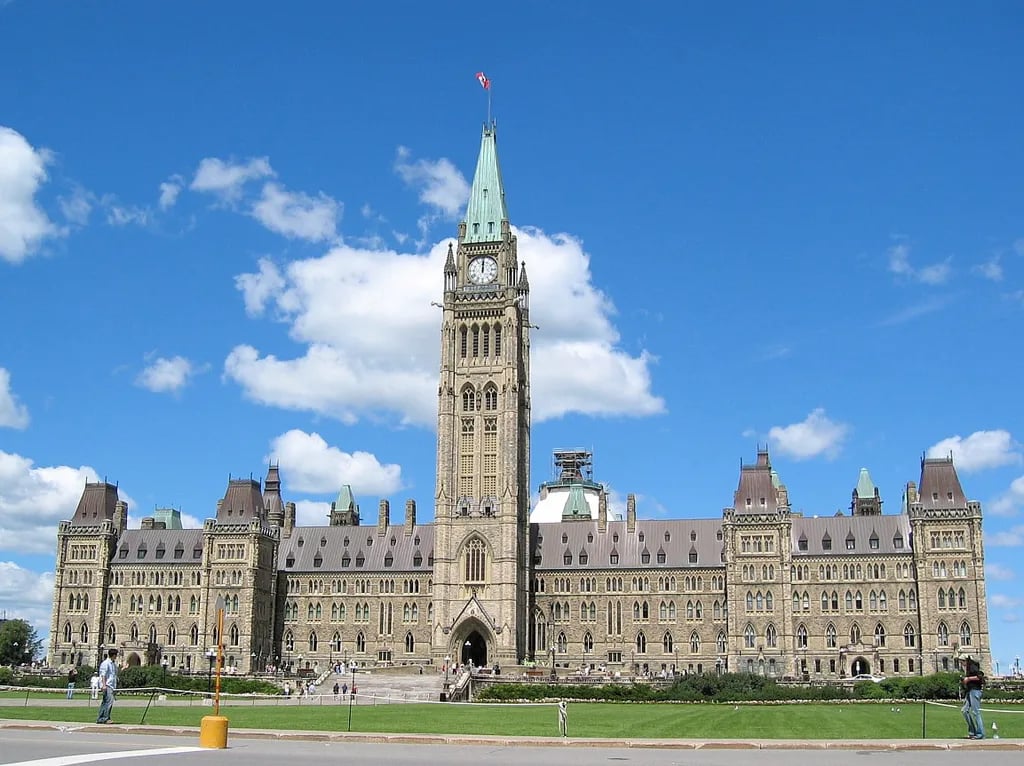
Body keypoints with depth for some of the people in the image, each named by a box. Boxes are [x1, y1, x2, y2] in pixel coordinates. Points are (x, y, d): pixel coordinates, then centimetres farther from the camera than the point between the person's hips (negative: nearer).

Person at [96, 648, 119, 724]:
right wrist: (104, 685, -22)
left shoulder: (114, 664, 20)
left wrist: (115, 686, 26)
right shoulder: (105, 663, -7)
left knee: (105, 702, 11)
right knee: (109, 700, -17)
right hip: (107, 686, -9)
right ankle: (106, 718, -16)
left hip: (112, 686, 9)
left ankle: (100, 719, 15)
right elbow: (103, 675, -14)